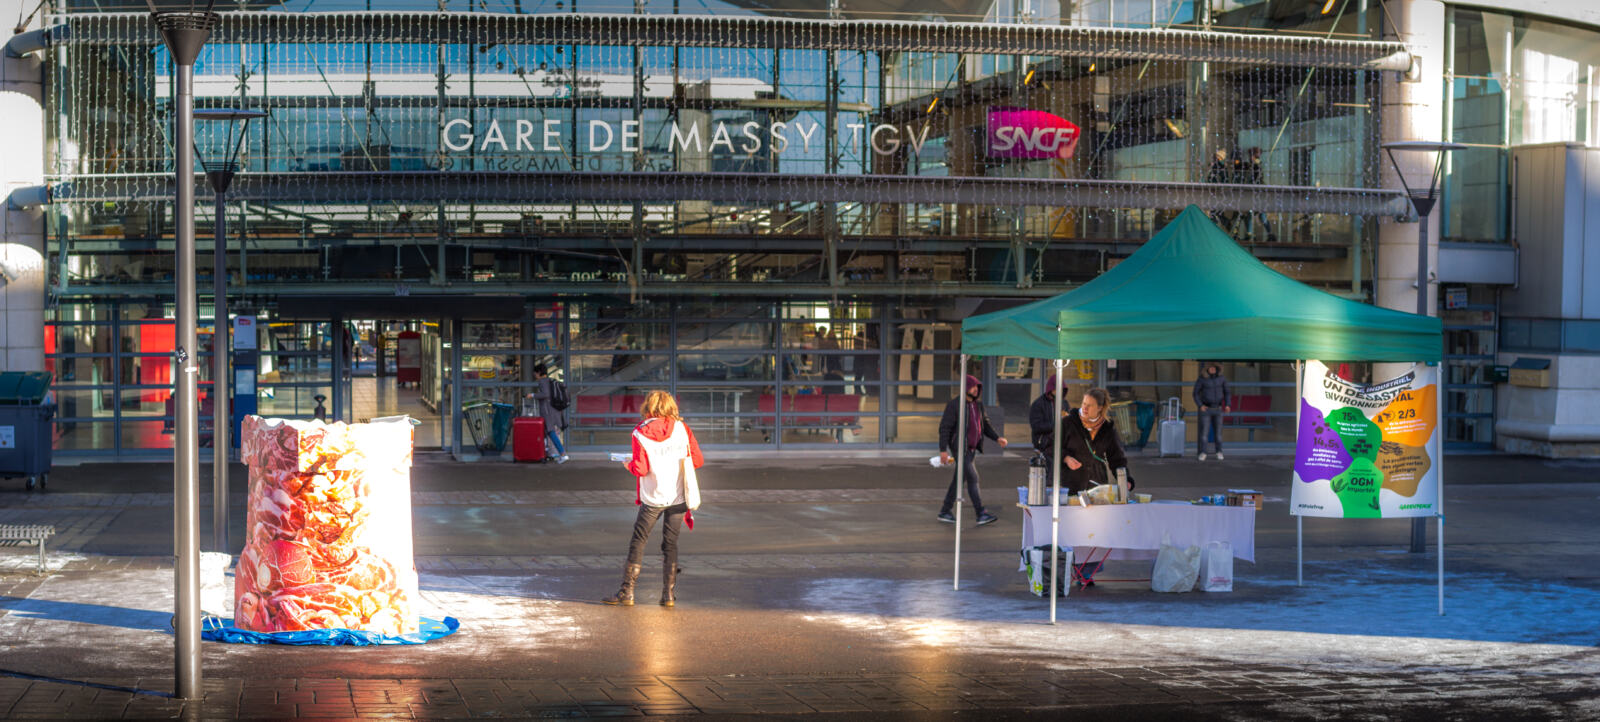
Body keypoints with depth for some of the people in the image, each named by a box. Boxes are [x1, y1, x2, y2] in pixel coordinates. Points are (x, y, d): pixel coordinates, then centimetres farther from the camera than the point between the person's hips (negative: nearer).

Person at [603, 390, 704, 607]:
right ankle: (669, 595, 7)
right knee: (670, 545, 10)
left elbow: (640, 469, -14)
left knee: (637, 543, 8)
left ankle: (627, 592, 9)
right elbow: (698, 460, -3)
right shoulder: (682, 429, -4)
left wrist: (628, 464, 7)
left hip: (653, 498, -2)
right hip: (678, 497, 2)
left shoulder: (640, 434, -9)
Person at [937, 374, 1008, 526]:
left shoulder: (977, 405, 8)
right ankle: (981, 515, -16)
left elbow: (986, 425, 13)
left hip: (972, 448, 8)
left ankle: (945, 512, 20)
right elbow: (944, 427, -14)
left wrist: (998, 438, -3)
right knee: (973, 478, -14)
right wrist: (943, 450, -20)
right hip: (960, 448, -8)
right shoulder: (954, 405, -14)